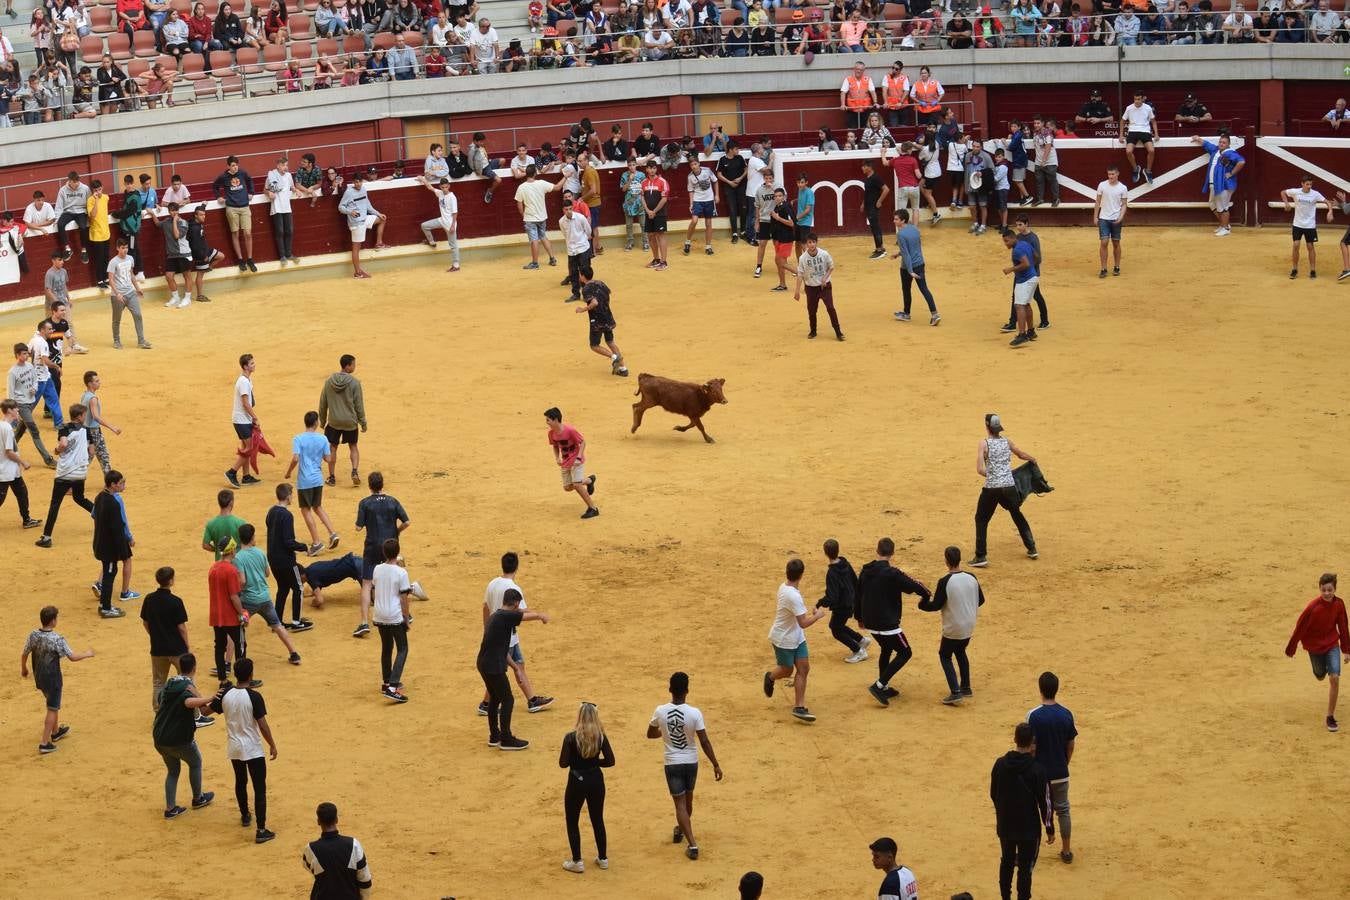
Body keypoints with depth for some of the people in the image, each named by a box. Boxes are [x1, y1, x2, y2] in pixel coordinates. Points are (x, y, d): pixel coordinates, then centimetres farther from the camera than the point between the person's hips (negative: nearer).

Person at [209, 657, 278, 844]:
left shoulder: (225, 693, -7)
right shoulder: (254, 697, -20)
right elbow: (263, 725, -16)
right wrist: (272, 745, -4)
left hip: (234, 748, 5)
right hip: (253, 749, -5)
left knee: (240, 782, 27)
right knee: (260, 788, 1)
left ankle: (245, 816, 44)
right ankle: (261, 830, -3)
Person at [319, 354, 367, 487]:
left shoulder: (329, 381, -3)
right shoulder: (354, 383, -13)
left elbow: (323, 403, 4)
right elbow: (359, 404, -8)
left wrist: (322, 420, 16)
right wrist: (363, 422, 3)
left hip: (333, 421, 2)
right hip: (350, 421, -2)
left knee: (332, 448, 13)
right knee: (353, 447, 15)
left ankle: (331, 478, 16)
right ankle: (355, 471, -4)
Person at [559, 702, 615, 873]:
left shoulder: (571, 737, -17)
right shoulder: (601, 736, -8)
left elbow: (563, 763, -14)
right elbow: (610, 761, -4)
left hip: (577, 782, -3)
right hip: (596, 781, 3)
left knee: (572, 822, 13)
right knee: (598, 820, 20)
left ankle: (577, 862, 14)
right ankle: (603, 858, 29)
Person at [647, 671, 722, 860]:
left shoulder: (660, 711, -12)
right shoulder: (694, 713, -16)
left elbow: (650, 734, 6)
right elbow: (704, 742, -15)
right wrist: (716, 765, -7)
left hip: (672, 763, -1)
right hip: (691, 762, 1)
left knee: (680, 804, 1)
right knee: (688, 800, 24)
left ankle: (692, 844, -10)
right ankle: (681, 830, 47)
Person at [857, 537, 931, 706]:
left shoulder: (865, 571, 3)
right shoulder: (892, 574, -20)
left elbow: (858, 595, 14)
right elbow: (913, 585, -18)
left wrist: (860, 617, 29)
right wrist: (926, 594, 4)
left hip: (870, 622, 8)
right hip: (887, 623, -8)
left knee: (887, 650, 27)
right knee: (905, 653, 4)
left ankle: (883, 688, 31)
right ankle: (879, 685, -5)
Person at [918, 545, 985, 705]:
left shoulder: (945, 582, -21)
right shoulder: (971, 578, -4)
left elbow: (936, 606, -17)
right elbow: (981, 600, 7)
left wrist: (922, 604, 2)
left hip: (953, 628, -6)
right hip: (969, 626, 6)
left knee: (945, 655, 12)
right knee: (960, 652, 28)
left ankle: (956, 692, 0)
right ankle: (966, 688, 31)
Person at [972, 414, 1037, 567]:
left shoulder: (984, 444, -8)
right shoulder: (1007, 442, 4)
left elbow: (980, 469, -13)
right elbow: (1022, 455, 22)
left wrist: (991, 475, 6)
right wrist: (1033, 459, 44)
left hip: (991, 488, -4)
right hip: (1009, 487, 4)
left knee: (981, 519, 9)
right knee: (1017, 515, 25)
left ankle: (980, 557, 2)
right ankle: (1031, 549, 31)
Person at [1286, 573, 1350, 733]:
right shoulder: (1313, 606, -26)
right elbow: (1300, 628, -16)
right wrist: (1290, 649, -8)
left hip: (1332, 644, 1)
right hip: (1314, 646, -1)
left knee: (1334, 678, -14)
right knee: (1320, 676, 20)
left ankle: (1330, 717, -3)